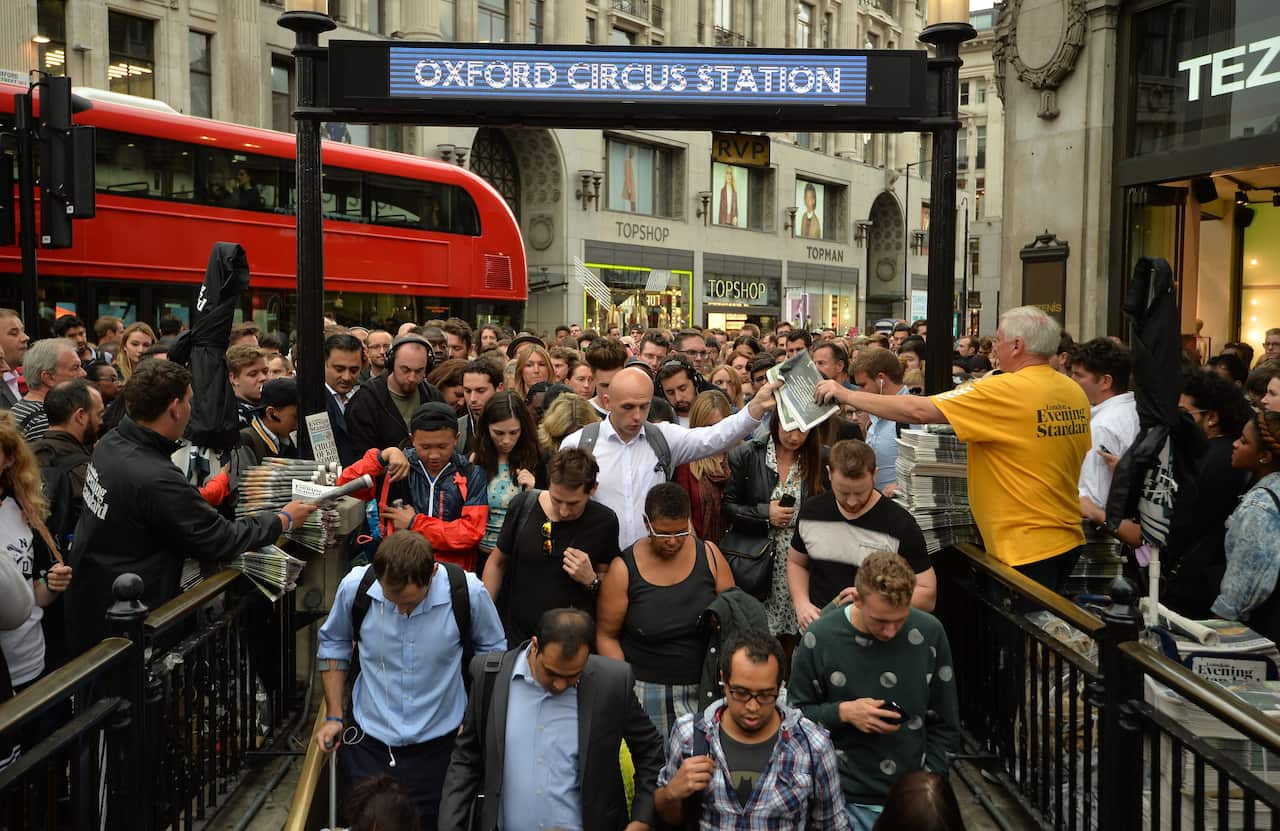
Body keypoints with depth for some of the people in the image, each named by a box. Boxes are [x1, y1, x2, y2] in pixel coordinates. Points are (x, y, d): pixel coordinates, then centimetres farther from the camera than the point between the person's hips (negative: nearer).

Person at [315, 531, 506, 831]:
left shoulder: (467, 592, -21)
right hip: (367, 741, 1)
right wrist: (333, 716, 4)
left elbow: (491, 652, 0)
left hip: (437, 745, -1)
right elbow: (334, 644, 4)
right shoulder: (355, 586, -17)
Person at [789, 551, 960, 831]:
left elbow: (944, 725, 3)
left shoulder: (929, 633, -6)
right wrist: (843, 713, -16)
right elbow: (796, 713, 0)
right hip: (845, 800, -1)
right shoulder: (821, 637, -11)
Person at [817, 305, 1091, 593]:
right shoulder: (1074, 392, 6)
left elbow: (918, 411, -19)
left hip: (1027, 549, -8)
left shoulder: (1004, 390, -17)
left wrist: (847, 395, -10)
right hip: (1068, 540, 8)